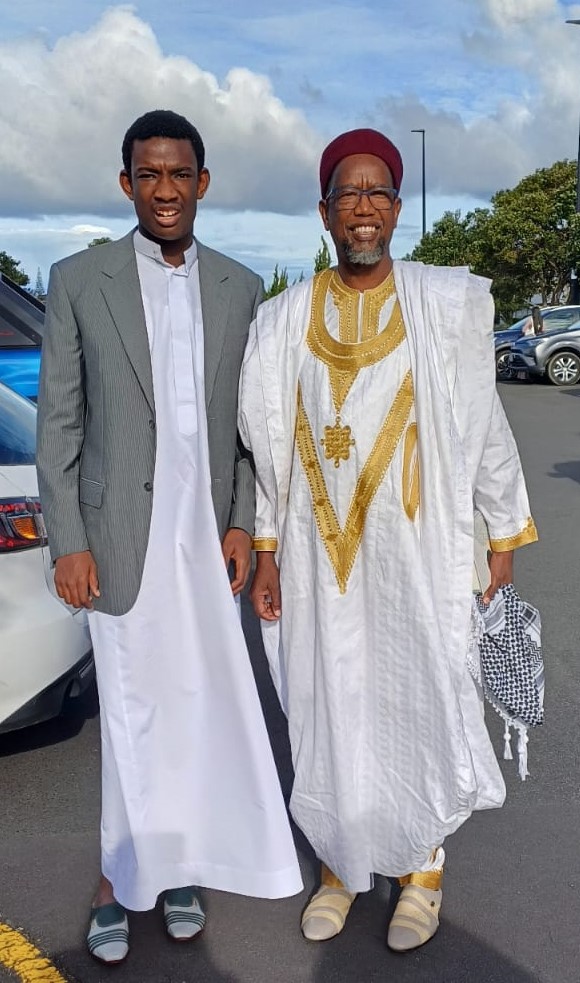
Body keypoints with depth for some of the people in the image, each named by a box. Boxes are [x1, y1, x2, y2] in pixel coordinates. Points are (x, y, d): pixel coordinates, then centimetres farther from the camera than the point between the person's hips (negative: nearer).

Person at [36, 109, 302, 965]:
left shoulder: (241, 289, 6)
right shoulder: (78, 281, -1)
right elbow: (58, 424, -2)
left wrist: (243, 523, 0)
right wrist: (68, 542, -6)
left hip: (208, 534, 2)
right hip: (123, 534, -2)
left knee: (198, 708, 9)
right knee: (133, 714, 5)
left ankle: (180, 863, 27)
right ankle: (121, 876, 22)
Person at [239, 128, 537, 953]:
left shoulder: (448, 304, -2)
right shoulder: (286, 320, 3)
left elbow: (484, 428, 1)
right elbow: (271, 445, 7)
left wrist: (505, 539, 3)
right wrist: (266, 553, 5)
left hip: (417, 551, -1)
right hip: (322, 555, 2)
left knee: (420, 705, 7)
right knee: (330, 712, 10)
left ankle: (423, 871, 30)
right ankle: (340, 866, 31)